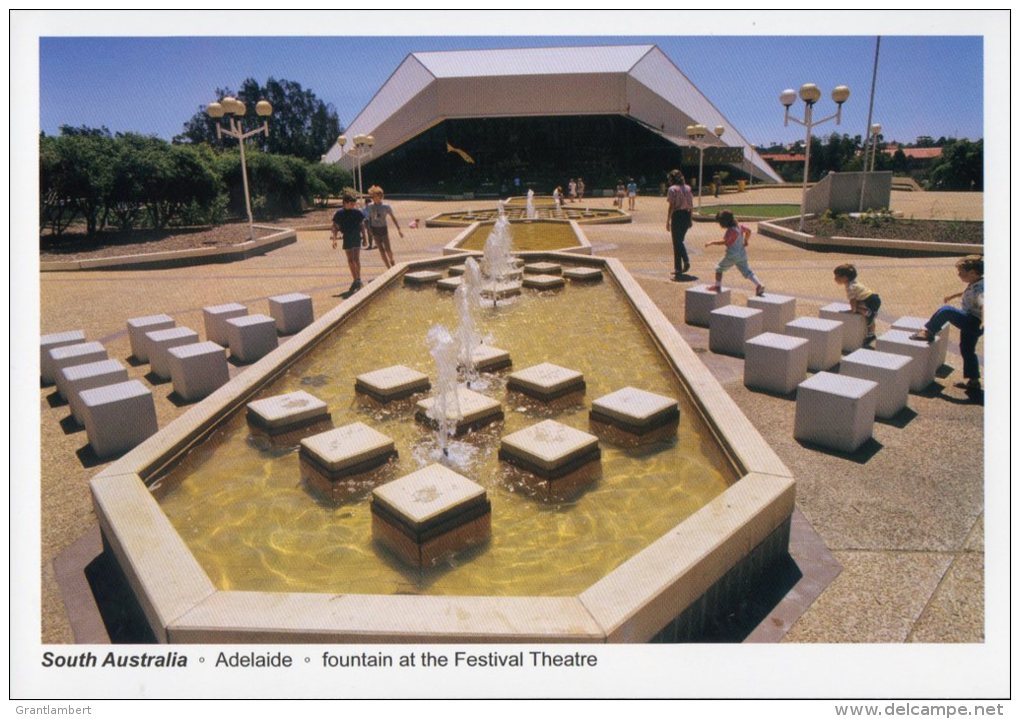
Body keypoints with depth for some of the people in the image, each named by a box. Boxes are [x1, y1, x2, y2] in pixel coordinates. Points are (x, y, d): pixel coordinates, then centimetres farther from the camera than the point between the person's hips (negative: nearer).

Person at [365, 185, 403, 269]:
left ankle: (392, 260, 28)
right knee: (381, 250, 0)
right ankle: (389, 268, 7)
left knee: (388, 249, -6)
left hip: (383, 229, -2)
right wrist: (369, 228, 2)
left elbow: (393, 218, -5)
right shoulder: (370, 207, 1)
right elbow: (369, 218, 12)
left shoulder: (386, 206, -8)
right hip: (374, 230, 2)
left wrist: (399, 229, -11)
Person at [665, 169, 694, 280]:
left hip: (677, 216, -6)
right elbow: (692, 205, 11)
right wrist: (689, 219, 18)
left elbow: (671, 206, -13)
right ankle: (686, 261, 11)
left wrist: (668, 221, -10)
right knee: (680, 241, 20)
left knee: (677, 243, -2)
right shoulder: (688, 188, 11)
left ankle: (678, 271, -8)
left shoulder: (672, 189, -7)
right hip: (687, 215, 6)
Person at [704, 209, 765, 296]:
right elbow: (748, 230, 20)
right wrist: (745, 241, 31)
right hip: (742, 253, 8)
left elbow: (724, 241, -28)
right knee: (746, 271, 9)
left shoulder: (730, 230, -19)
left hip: (732, 255, -8)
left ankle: (717, 286, 14)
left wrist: (711, 243, -26)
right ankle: (759, 285, -3)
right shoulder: (739, 226, 8)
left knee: (719, 268, 11)